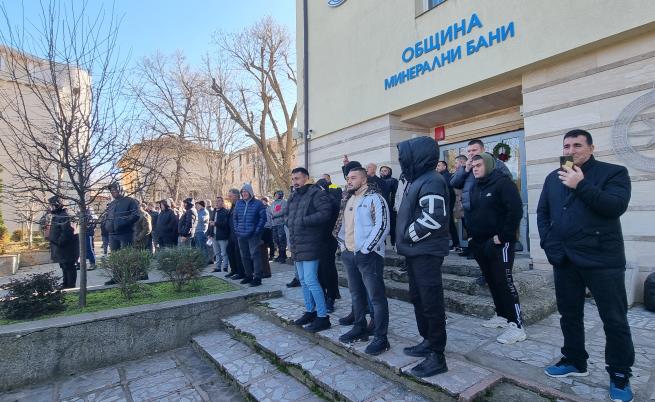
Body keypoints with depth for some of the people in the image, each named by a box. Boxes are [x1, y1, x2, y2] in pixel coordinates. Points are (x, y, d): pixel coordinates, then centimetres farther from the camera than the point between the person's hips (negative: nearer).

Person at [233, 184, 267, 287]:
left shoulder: (258, 203, -3)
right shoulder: (238, 203, 11)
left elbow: (263, 218, -6)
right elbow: (235, 217, 18)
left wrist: (257, 230, -11)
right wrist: (237, 229, 8)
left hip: (253, 236, -5)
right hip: (241, 236, 6)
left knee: (255, 255, -6)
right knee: (244, 256, 13)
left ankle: (257, 278, 0)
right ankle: (248, 275, 27)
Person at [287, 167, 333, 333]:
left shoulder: (316, 193, -10)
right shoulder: (293, 196, 16)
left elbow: (326, 212, -22)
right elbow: (287, 214, 27)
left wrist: (303, 221, -20)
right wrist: (288, 221, 5)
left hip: (310, 244, -9)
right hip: (297, 245, 9)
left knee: (310, 280, -9)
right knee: (303, 280, 16)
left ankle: (323, 317, 3)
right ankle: (310, 311, 29)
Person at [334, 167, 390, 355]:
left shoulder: (374, 198, -10)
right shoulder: (348, 199, 15)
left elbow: (382, 226, -18)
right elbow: (342, 224, 23)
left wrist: (365, 249, -18)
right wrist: (343, 245, 11)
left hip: (368, 255, -8)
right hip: (349, 254, 8)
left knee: (376, 297, 0)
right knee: (356, 293, 18)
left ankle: (381, 338, 10)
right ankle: (360, 329, 33)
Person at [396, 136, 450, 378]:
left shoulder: (431, 181, -15)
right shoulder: (417, 180, 16)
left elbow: (432, 218, -25)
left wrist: (408, 236, -13)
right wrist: (405, 240, 11)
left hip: (426, 252, -10)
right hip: (415, 251, 10)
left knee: (431, 301, -1)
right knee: (418, 298, 18)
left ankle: (437, 356, 11)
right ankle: (428, 341, 34)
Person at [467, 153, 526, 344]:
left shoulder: (503, 182, -10)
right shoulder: (475, 187, 14)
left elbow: (515, 210, -19)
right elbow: (470, 212, 21)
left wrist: (503, 236, -19)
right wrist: (471, 235, 12)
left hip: (499, 243, -8)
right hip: (480, 244, 8)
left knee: (504, 282, -8)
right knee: (491, 281, 14)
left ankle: (517, 326, -1)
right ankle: (502, 315, 27)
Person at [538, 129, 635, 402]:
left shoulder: (613, 172, -3)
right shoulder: (553, 178, 11)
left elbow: (616, 206, -18)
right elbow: (542, 212, 11)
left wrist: (580, 185, -21)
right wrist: (548, 244, 2)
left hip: (602, 259, -4)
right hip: (564, 259, 4)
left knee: (614, 320, 5)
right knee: (569, 314, 15)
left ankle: (620, 376, 22)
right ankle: (575, 361, 32)